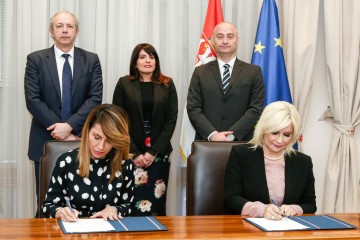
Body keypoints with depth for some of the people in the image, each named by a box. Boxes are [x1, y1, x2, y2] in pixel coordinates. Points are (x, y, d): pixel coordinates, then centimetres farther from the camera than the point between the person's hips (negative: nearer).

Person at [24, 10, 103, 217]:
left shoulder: (91, 60, 5)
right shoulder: (36, 59, 2)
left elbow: (95, 98, -5)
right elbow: (33, 100, -6)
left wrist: (70, 126, -17)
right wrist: (60, 129, -13)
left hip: (81, 141, 1)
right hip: (46, 141, 0)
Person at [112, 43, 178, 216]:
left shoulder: (167, 85, 7)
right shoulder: (124, 84, 4)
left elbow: (171, 119, 3)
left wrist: (154, 151, -5)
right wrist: (134, 153, -7)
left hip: (159, 153, 1)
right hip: (131, 154, -1)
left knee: (157, 204, 0)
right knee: (134, 203, -8)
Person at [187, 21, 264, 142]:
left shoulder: (253, 72, 5)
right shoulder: (200, 72, 7)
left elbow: (256, 109, -2)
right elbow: (193, 108, 1)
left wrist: (232, 135, -12)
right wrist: (212, 134, -13)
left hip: (241, 142, 0)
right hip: (206, 142, 1)